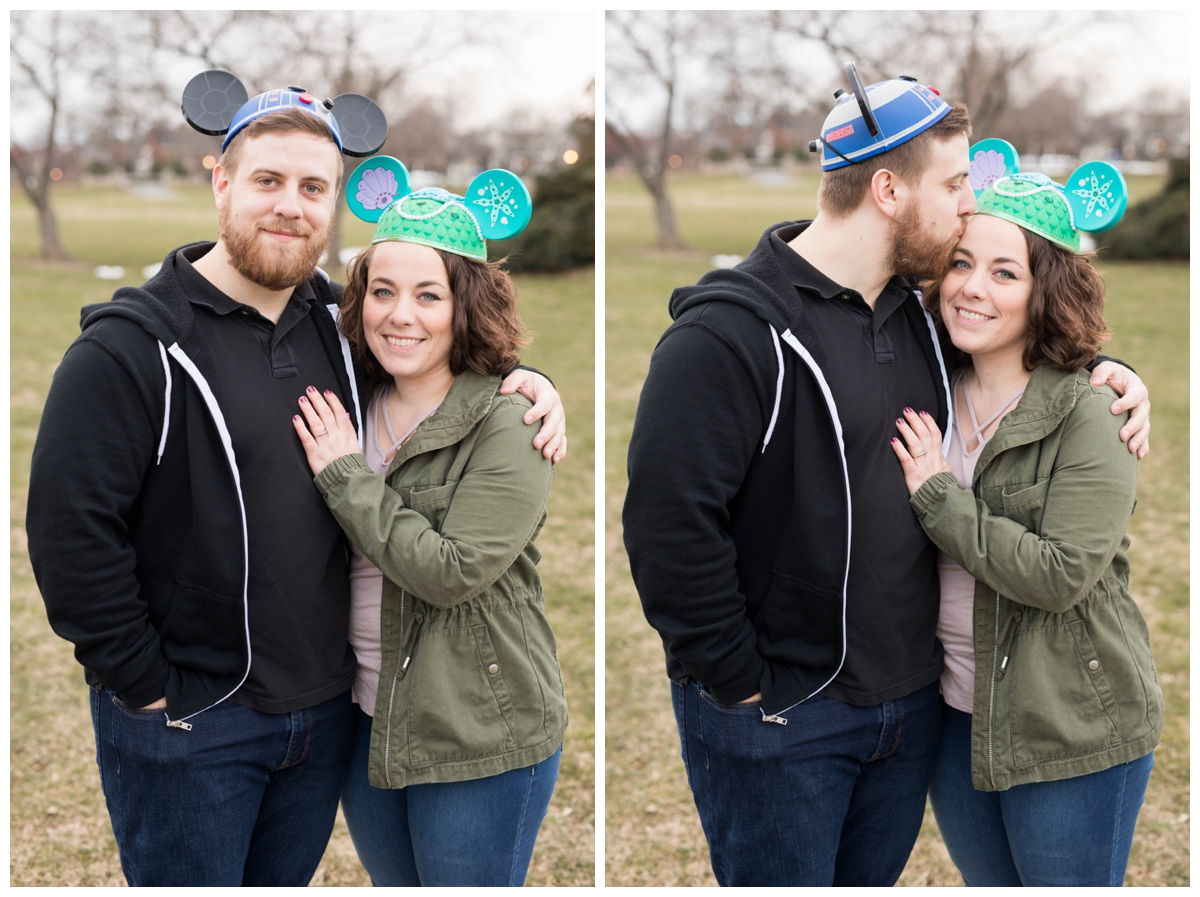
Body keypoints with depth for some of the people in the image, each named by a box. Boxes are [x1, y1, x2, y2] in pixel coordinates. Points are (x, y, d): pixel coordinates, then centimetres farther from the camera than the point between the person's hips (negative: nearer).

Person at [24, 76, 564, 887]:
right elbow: (71, 530, -15)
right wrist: (147, 688, -14)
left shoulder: (341, 326, 5)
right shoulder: (132, 346, -13)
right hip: (185, 727, -5)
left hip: (325, 712, 6)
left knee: (286, 880, 20)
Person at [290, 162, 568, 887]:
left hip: (481, 740, -6)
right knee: (395, 884, 21)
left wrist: (346, 476, -18)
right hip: (368, 721, 6)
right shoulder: (352, 409, 4)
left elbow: (452, 571, -26)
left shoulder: (508, 427, -15)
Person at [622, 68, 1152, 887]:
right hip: (777, 726, -7)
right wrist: (741, 687, -18)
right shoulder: (730, 333, -19)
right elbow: (669, 523, -23)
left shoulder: (917, 314, 7)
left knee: (873, 877, 21)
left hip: (910, 704, 8)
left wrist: (1104, 376, 7)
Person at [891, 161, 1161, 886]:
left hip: (1072, 730, -6)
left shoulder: (1090, 413, -16)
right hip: (956, 713, 6)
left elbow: (1062, 574, -25)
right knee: (988, 882, 20)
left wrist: (938, 496, -20)